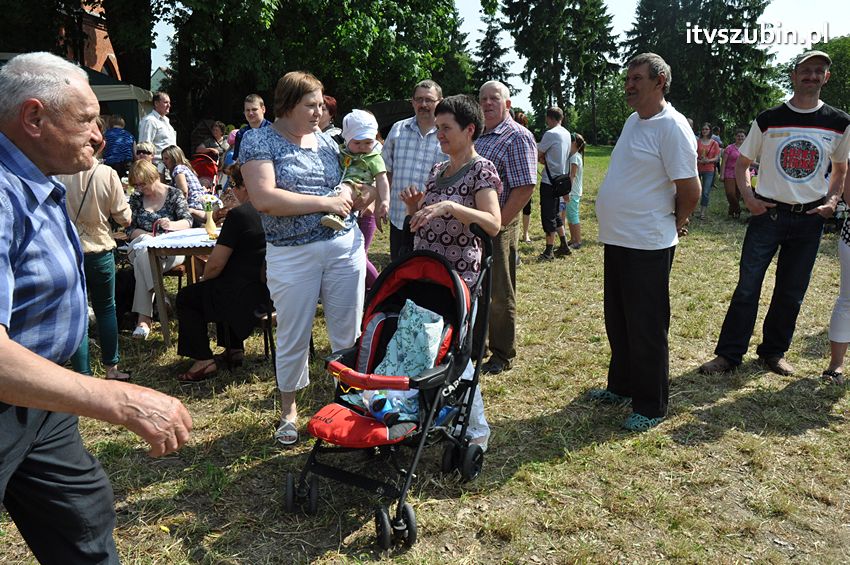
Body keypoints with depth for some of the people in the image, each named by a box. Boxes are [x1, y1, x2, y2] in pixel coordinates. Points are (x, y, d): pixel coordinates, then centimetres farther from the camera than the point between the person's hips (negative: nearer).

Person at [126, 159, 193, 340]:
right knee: (144, 255, -35)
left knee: (143, 260, -34)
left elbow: (188, 222, -4)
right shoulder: (136, 198, 14)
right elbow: (130, 230, 9)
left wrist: (172, 225, -27)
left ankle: (144, 318, -38)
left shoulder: (174, 194, 5)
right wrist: (147, 235, -12)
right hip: (142, 245, 2)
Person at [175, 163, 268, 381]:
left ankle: (204, 360, 11)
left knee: (186, 297, 14)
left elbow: (215, 265, -15)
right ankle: (234, 349, 33)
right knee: (221, 290, 34)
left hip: (248, 293, -8)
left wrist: (204, 278, 6)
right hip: (270, 287, 8)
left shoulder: (238, 214, -17)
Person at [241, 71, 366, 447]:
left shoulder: (326, 142, 12)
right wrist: (325, 202, -17)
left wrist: (354, 198, 1)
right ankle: (289, 411, 27)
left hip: (345, 245, 4)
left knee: (348, 333, 9)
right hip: (293, 254, -4)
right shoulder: (260, 141, -3)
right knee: (294, 338, 7)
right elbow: (264, 198, -17)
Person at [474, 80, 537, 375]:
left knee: (500, 295, 3)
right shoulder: (477, 137, 15)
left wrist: (497, 224, -19)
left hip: (497, 228, -8)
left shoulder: (518, 137, -10)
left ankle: (502, 356, 18)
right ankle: (474, 347, 33)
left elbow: (525, 188, -18)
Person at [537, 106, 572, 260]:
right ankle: (564, 246, 21)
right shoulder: (567, 133, 13)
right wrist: (544, 157, 5)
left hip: (549, 181, -9)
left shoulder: (550, 134, -15)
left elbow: (537, 154, -12)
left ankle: (549, 251, 3)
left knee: (548, 216, -2)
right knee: (554, 214, 18)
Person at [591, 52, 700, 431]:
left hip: (647, 245, -9)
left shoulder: (671, 127, -16)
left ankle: (651, 407, 16)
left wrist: (675, 224, 0)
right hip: (616, 240, 9)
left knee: (647, 329, 1)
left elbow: (690, 189, -15)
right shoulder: (633, 121, 13)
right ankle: (622, 386, 36)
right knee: (617, 321, 19)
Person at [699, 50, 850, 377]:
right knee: (747, 287, -3)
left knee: (791, 293, 9)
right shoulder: (768, 120, -1)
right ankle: (728, 355, 5)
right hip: (768, 214, -2)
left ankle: (773, 352, 25)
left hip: (810, 219, 2)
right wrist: (748, 197, -7)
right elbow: (742, 163, 7)